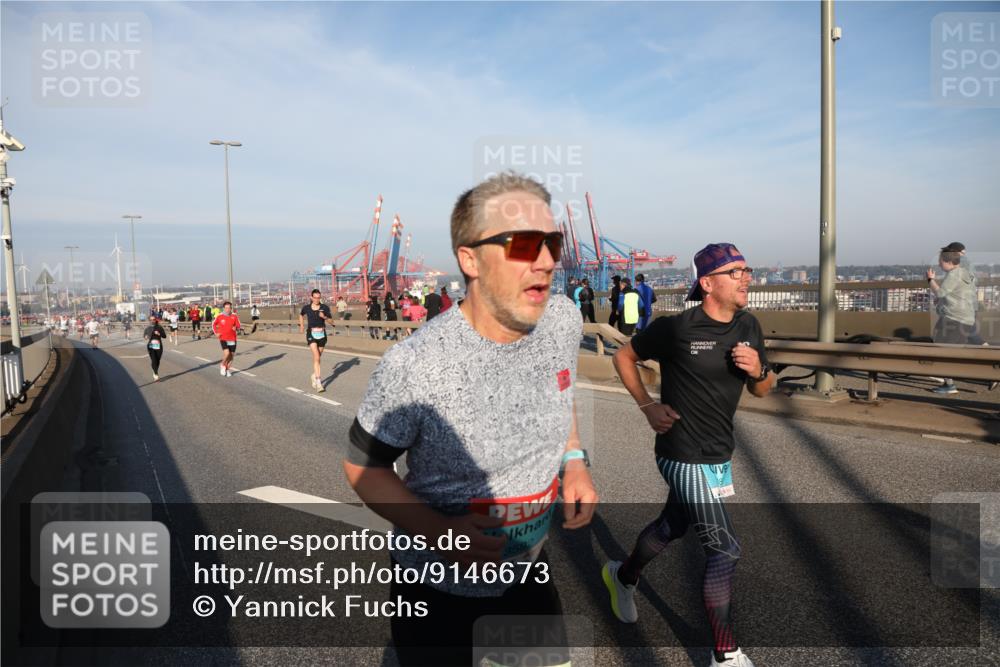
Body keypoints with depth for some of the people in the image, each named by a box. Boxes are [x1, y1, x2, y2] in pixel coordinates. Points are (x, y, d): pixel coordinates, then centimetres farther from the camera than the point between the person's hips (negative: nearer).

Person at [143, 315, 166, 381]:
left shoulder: (159, 327, 2)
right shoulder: (148, 328, 4)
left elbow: (164, 336, 2)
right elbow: (144, 335, 14)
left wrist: (159, 334, -17)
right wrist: (145, 337, -10)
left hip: (158, 346, 1)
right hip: (151, 346, -1)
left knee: (157, 361, 10)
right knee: (153, 360, -14)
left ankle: (155, 373, 31)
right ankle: (156, 376, -15)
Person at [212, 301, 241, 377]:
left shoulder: (234, 316, 0)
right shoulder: (220, 316, -3)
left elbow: (238, 327, 6)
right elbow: (213, 324, 14)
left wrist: (236, 328, -17)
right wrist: (216, 333, 3)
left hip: (232, 339, 3)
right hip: (223, 338, -3)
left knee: (231, 354, 7)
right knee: (226, 353, -19)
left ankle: (227, 369, 27)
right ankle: (222, 365, 10)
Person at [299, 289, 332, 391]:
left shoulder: (324, 307, -2)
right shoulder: (306, 308, 0)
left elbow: (331, 320, 0)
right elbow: (301, 315, 21)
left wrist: (324, 317, -18)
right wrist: (301, 326, 19)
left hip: (322, 334, 2)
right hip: (311, 334, -2)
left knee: (317, 358, 14)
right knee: (316, 358, -16)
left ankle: (314, 376, 39)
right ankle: (318, 383, -19)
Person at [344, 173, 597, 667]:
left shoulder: (564, 320, -12)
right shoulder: (413, 365, -29)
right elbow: (362, 467, -14)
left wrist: (573, 459, -5)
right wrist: (438, 532, -27)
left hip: (529, 572, 5)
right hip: (437, 590, -4)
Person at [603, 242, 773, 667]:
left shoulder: (749, 326, 1)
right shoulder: (675, 328, -18)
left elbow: (762, 391, 10)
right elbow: (623, 356, -3)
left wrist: (758, 369, -13)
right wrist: (648, 406, -10)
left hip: (721, 456, 7)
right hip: (685, 457, -7)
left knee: (673, 527, 25)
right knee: (725, 550, -6)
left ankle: (623, 576, 52)